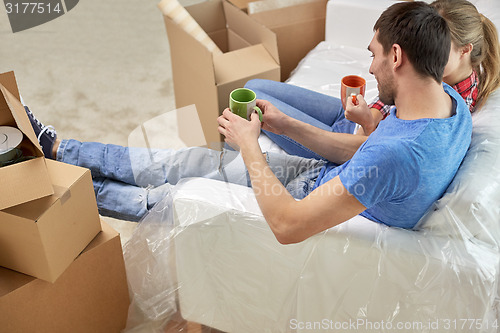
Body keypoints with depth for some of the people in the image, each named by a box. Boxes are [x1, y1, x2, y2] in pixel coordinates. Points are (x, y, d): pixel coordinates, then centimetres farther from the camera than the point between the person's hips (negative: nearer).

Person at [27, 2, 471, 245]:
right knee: (193, 161, 8)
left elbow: (287, 225, -34)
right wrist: (286, 125, 0)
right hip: (328, 178, 8)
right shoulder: (449, 99, -7)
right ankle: (58, 149, 23)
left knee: (171, 198, 2)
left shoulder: (394, 155, -39)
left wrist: (249, 144, -21)